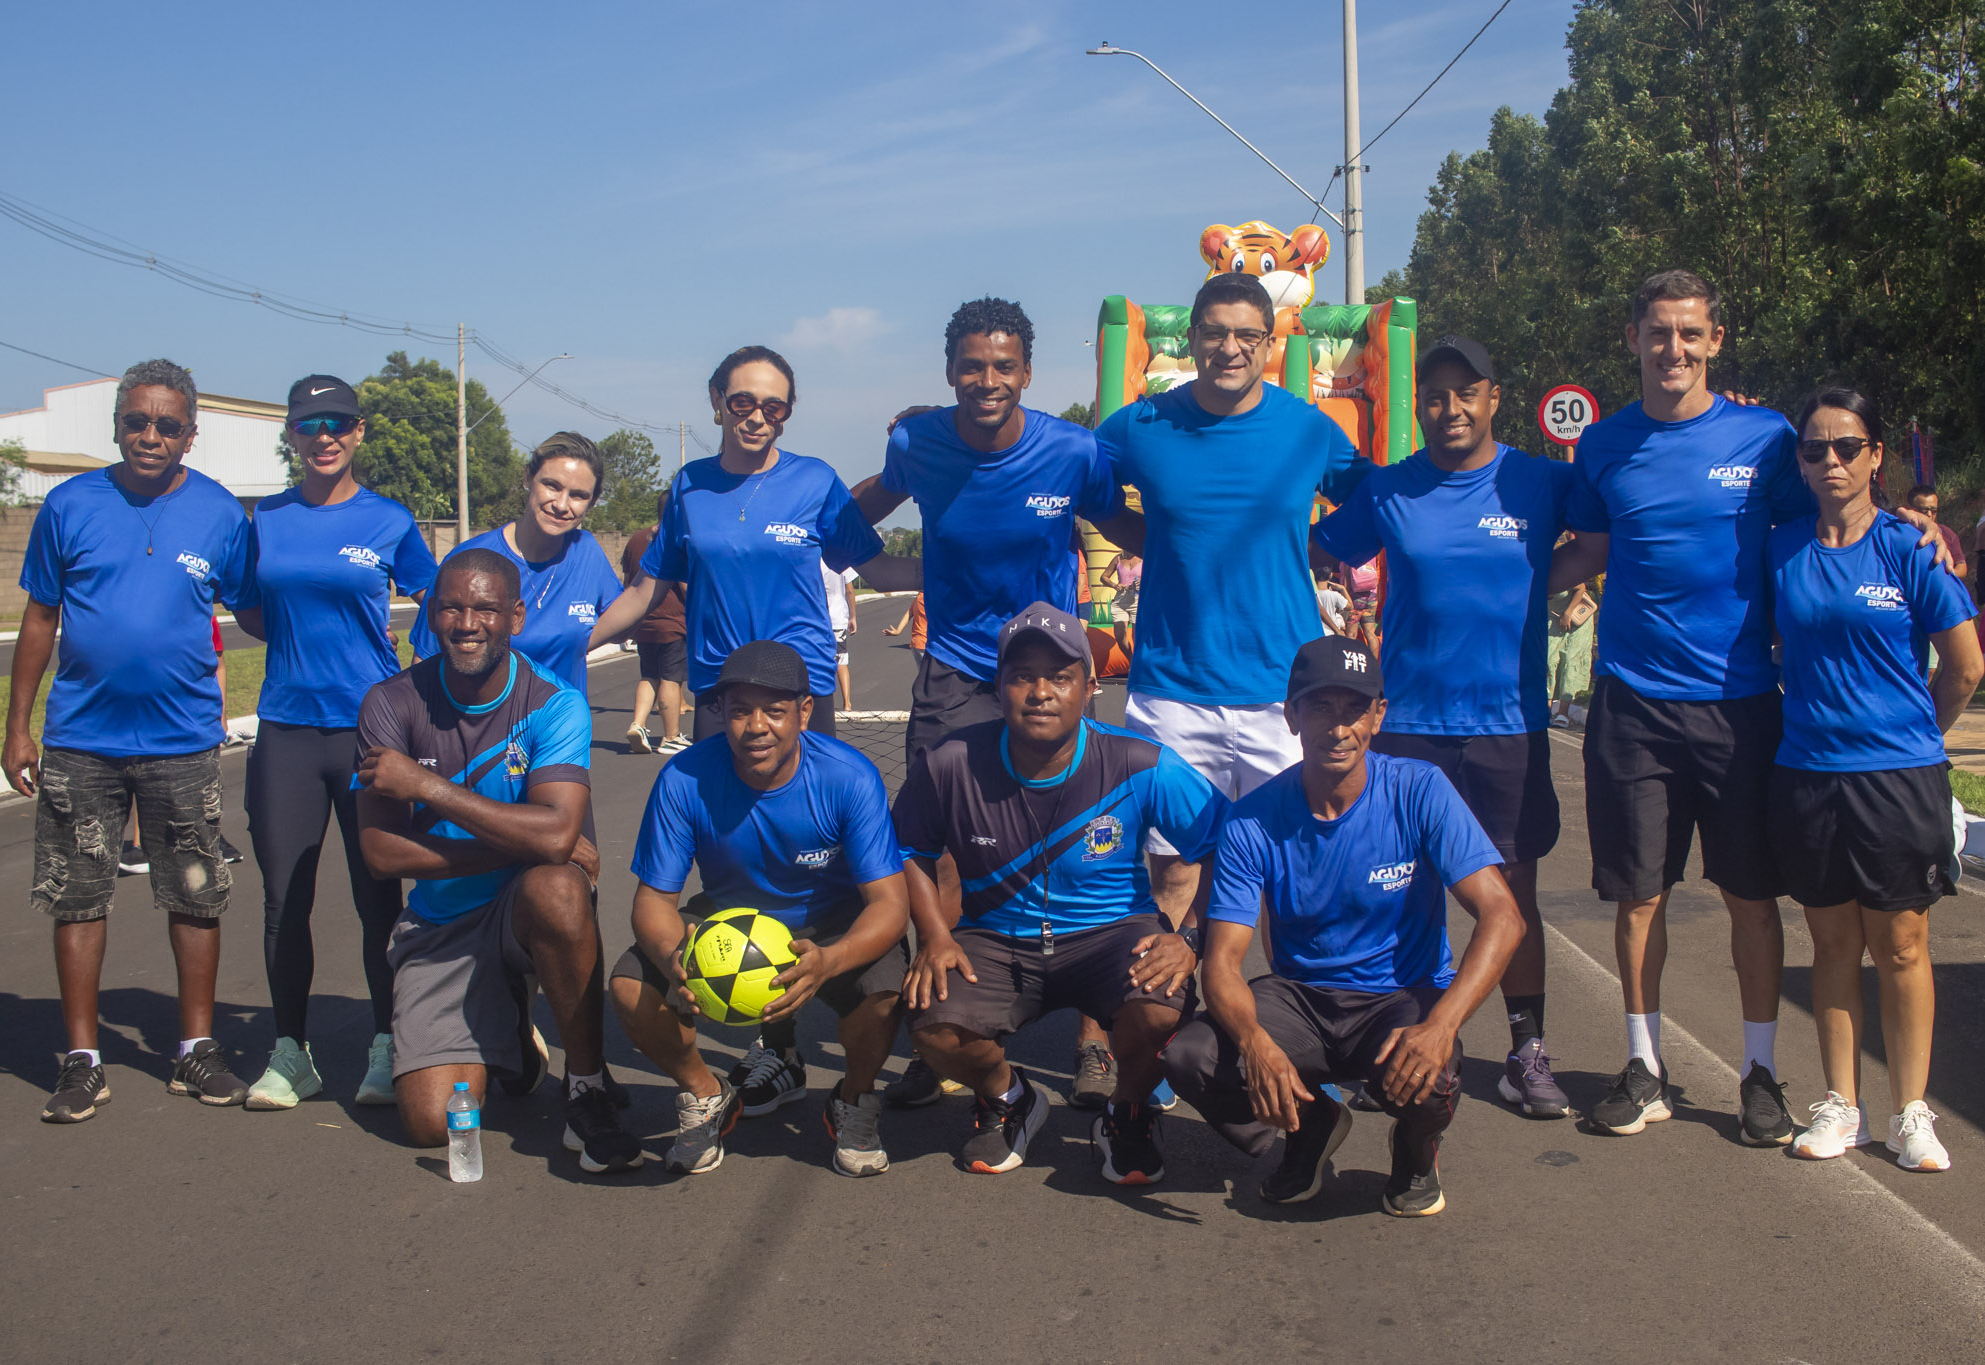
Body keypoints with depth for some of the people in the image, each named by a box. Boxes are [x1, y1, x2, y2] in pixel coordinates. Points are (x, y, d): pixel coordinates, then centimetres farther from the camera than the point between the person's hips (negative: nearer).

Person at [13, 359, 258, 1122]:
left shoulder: (221, 514, 0)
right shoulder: (70, 506, 1)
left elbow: (256, 612, 9)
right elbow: (39, 618, 6)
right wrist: (19, 726, 4)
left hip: (183, 740, 0)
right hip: (81, 739, 0)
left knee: (196, 898, 5)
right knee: (77, 896, 5)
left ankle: (196, 1050, 18)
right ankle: (82, 1061, 15)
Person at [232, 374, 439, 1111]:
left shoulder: (389, 521, 1)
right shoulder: (266, 519, 8)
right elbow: (251, 611, 18)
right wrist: (302, 642, 1)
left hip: (371, 726, -2)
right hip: (286, 727, 2)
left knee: (378, 894, 2)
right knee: (284, 897, 5)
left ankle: (387, 1048, 15)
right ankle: (290, 1052, 18)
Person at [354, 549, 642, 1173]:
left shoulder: (554, 704, -13)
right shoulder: (391, 704, -7)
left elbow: (557, 834, -28)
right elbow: (380, 851, -13)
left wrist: (426, 784, -24)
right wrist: (519, 843, -20)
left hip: (525, 907, -2)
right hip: (438, 926, 2)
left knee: (556, 888, -39)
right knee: (433, 1122, -11)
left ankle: (587, 1089, -18)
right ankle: (509, 1038, 26)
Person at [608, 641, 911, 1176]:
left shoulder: (849, 777, -25)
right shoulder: (685, 780, -21)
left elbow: (889, 903, -27)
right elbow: (654, 898, -16)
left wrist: (827, 961, -49)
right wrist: (674, 959, -40)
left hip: (833, 926, -1)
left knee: (886, 987, -33)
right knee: (632, 988, -25)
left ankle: (854, 1099, 3)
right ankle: (704, 1094, 9)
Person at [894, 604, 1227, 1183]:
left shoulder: (1143, 767, -14)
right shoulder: (951, 766, -11)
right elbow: (912, 852, 7)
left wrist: (1191, 938, -18)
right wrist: (935, 936, -7)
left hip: (1111, 933, -1)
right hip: (996, 942, 1)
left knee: (1159, 1008, -33)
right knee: (934, 1022, -28)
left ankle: (1128, 1117, 5)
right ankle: (1007, 1097, 12)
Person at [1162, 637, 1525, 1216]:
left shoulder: (1419, 792, -14)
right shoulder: (1254, 820, -11)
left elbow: (1502, 916, -20)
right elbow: (1222, 962, -14)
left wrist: (1441, 1025, -37)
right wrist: (1255, 1041, -37)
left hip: (1403, 997, -1)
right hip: (1298, 997, 2)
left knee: (1423, 1075, -35)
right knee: (1189, 1057, -25)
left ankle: (1416, 1148, 6)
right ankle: (1312, 1125, 9)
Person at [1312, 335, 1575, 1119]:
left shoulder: (1541, 483, 1)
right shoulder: (1386, 491, 3)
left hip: (1509, 722, 0)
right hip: (1407, 722, 0)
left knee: (1513, 889, 5)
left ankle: (1528, 1054, 16)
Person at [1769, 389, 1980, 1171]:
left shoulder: (1909, 549, -5)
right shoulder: (1782, 549, 3)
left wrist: (1913, 736, 10)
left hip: (1899, 776, -2)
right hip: (1805, 775, 3)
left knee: (1900, 946, 4)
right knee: (1833, 944, 10)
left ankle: (1910, 1113, 15)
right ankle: (1840, 1106, 20)